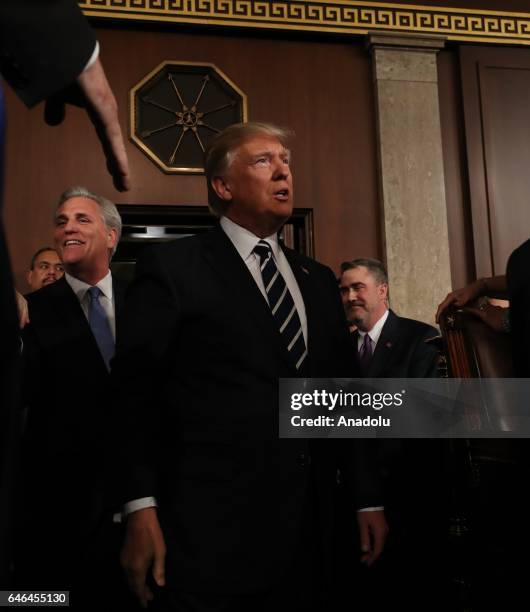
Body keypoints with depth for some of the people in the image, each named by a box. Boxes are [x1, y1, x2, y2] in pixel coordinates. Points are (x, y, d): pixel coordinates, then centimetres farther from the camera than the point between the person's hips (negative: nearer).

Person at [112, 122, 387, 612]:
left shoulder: (318, 280, 14)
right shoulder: (173, 268, -2)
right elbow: (135, 392, -7)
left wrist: (368, 497, 12)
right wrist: (141, 510, -13)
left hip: (307, 530, 6)